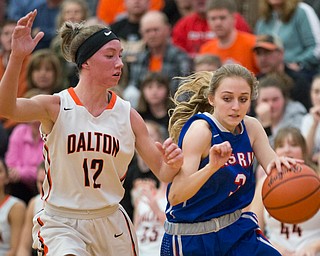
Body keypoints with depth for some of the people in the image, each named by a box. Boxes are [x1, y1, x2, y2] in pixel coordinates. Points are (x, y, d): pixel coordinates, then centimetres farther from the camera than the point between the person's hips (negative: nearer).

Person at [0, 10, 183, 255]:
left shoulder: (127, 114, 2)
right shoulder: (56, 107, -9)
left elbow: (163, 173, 4)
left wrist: (173, 164, -20)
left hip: (110, 223, 4)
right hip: (61, 224, -4)